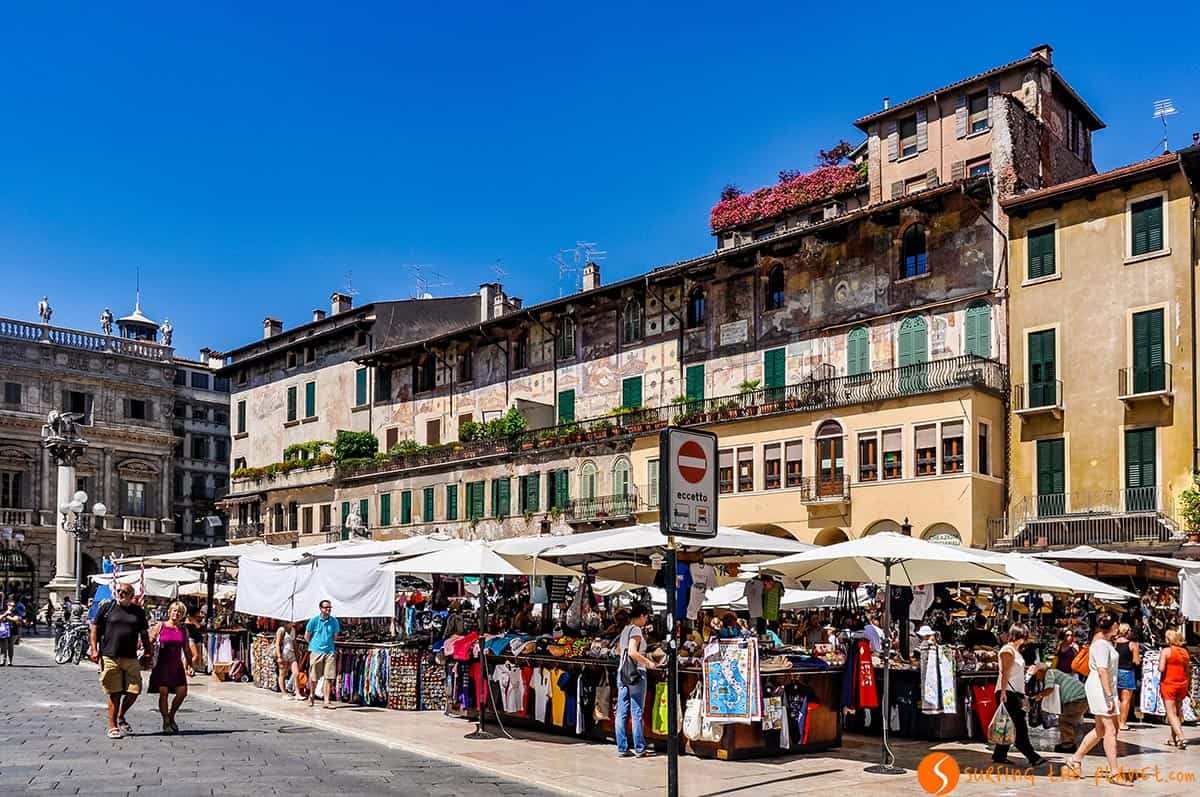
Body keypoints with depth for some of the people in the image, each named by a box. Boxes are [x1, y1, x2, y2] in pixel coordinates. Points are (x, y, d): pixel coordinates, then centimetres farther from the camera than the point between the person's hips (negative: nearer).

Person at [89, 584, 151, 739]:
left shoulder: (138, 612, 11)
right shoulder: (107, 608, 4)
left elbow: (144, 633, 17)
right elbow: (94, 628, 6)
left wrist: (147, 654, 11)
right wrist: (94, 649, -4)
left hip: (131, 658, 3)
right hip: (110, 657, -3)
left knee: (134, 691, 1)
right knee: (114, 693, -1)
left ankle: (121, 717, 26)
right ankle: (112, 726, 11)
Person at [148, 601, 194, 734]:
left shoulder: (183, 630, 11)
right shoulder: (160, 626, 2)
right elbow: (149, 643, 4)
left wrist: (190, 665, 8)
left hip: (177, 665, 3)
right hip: (163, 664, -3)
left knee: (182, 692, -5)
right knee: (163, 692, -4)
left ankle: (171, 717, 18)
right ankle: (166, 722, 9)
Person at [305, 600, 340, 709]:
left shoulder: (334, 621, 3)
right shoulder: (314, 620, -4)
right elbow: (307, 636, 7)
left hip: (329, 652, 2)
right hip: (316, 651, -2)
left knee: (329, 677, -5)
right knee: (314, 678, 7)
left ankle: (327, 701, 0)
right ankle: (311, 696, 31)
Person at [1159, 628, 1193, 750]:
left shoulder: (1166, 651, -11)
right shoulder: (1185, 652, 5)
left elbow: (1161, 668, -18)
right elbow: (1188, 671, 10)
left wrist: (1159, 666, 3)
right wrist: (1187, 687, 20)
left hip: (1168, 684, -5)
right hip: (1182, 685, 6)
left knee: (1171, 714, -2)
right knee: (1177, 713, 17)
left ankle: (1181, 738, -17)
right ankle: (1173, 739, 21)